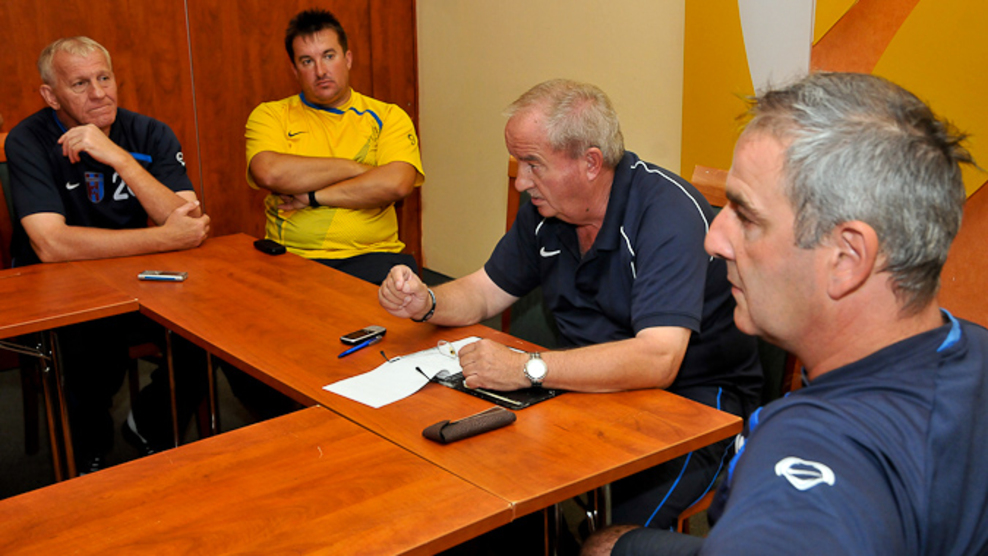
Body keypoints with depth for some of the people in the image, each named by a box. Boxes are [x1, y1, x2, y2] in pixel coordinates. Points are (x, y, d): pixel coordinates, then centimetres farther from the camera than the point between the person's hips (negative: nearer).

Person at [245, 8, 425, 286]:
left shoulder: (387, 117, 9)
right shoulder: (270, 116, 9)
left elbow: (395, 184, -10)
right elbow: (269, 173, -12)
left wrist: (311, 196, -8)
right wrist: (354, 168, -6)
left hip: (370, 254, 0)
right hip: (291, 257, 0)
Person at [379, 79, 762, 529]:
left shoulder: (669, 213, -23)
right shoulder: (545, 207, 2)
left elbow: (657, 361, -33)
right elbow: (486, 291, 14)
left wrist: (528, 369, -37)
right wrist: (425, 303, -8)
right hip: (594, 383, 7)